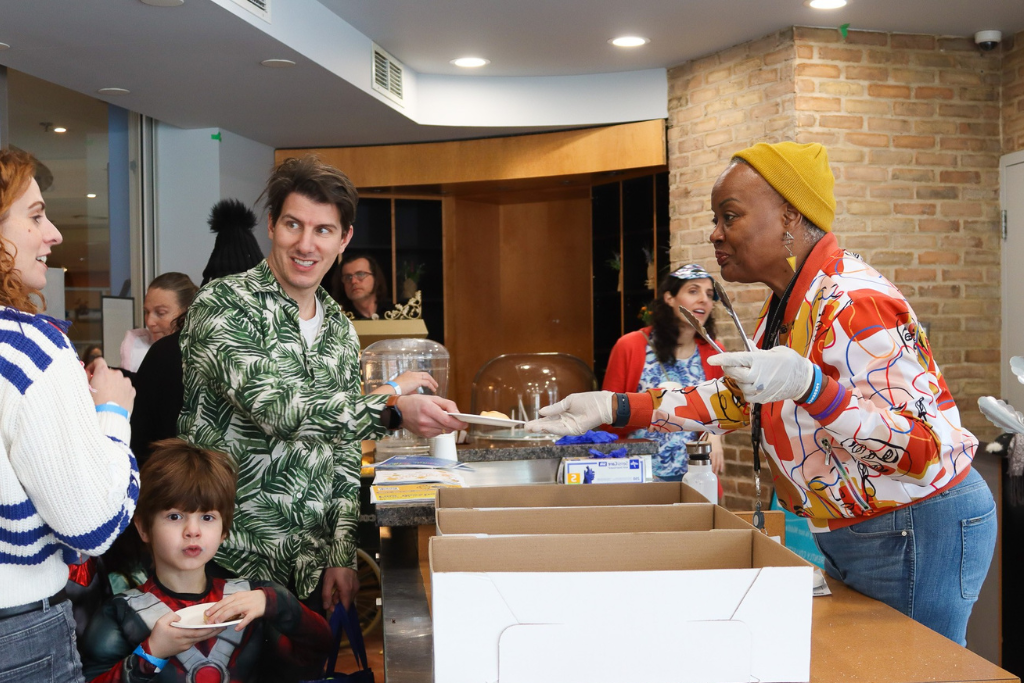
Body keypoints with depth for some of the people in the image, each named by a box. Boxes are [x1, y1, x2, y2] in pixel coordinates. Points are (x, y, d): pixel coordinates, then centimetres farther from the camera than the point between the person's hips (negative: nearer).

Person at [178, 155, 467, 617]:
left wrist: (342, 555, 4)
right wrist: (392, 410, -38)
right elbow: (272, 405, -27)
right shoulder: (222, 305, -12)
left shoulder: (341, 331, 9)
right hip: (233, 562, -5)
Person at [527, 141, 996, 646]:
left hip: (916, 530, -9)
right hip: (847, 534, 9)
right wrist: (612, 408, 5)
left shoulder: (853, 303, -24)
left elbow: (927, 452, -27)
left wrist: (807, 385, -42)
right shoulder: (786, 304, 5)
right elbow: (734, 399, 13)